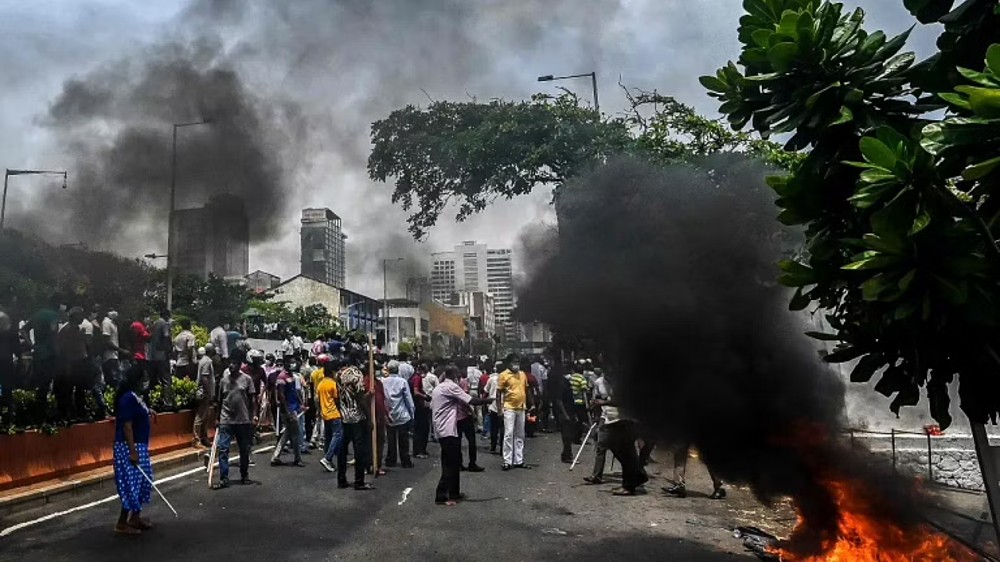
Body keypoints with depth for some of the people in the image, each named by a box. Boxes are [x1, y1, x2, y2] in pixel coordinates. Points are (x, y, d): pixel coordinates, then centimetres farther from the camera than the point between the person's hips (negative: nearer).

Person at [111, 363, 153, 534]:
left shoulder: (135, 397, 9)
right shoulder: (128, 398, -20)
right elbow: (127, 426, -24)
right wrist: (132, 451, -25)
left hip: (139, 446, 10)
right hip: (129, 447, -10)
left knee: (142, 482, 15)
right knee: (132, 484, -4)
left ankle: (135, 517, 25)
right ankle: (122, 523, 6)